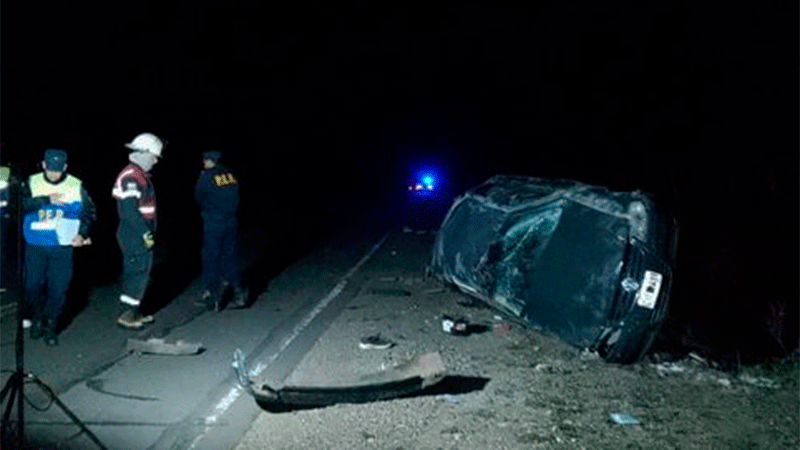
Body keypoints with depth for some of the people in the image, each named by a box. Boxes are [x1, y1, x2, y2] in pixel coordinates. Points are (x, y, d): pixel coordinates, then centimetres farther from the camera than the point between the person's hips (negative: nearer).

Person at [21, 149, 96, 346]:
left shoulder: (76, 186, 0)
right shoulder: (32, 183, -1)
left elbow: (89, 212, 8)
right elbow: (21, 204, -17)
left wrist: (82, 233, -5)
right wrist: (47, 199, -27)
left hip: (63, 248, 0)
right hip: (35, 247, 1)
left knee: (58, 289, 1)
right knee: (33, 286, 6)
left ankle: (50, 327, 18)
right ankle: (37, 319, 32)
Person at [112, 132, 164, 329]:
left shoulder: (141, 175, 15)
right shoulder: (130, 177, -17)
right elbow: (129, 210, -24)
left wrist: (148, 231, 17)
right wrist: (145, 233, -22)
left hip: (141, 234, 10)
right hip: (134, 236, -10)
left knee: (142, 272, 16)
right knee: (137, 272, -5)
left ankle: (136, 311, 26)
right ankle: (129, 315, 4)